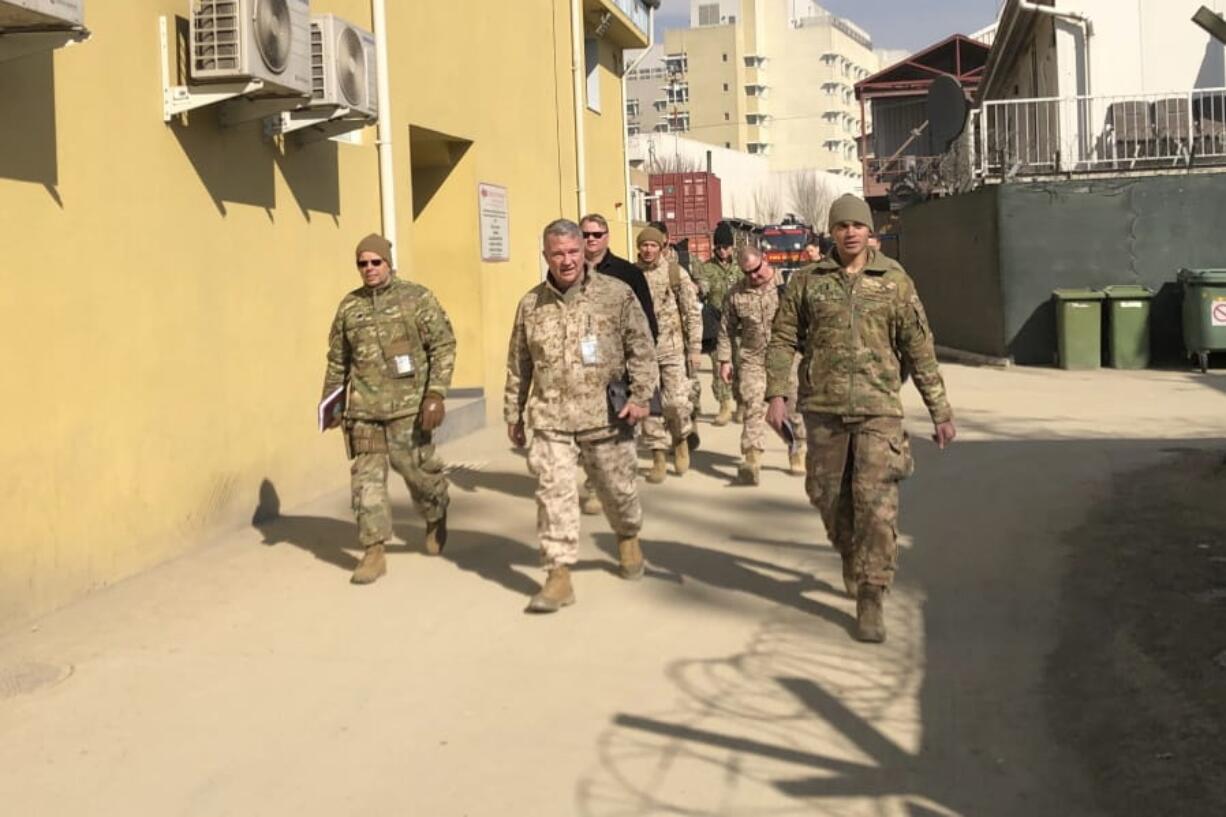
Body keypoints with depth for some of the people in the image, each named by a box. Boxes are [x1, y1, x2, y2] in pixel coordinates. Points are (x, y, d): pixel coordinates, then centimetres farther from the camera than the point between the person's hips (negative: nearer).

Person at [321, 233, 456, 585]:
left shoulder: (417, 298, -2)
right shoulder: (349, 306, 10)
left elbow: (444, 345, -5)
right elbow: (337, 359, 18)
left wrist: (436, 394, -13)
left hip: (408, 407, -3)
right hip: (364, 410, 3)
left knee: (417, 469, 5)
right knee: (366, 477, 0)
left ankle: (436, 518, 36)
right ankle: (373, 552, 6)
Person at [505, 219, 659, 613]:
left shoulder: (616, 294, -1)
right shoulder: (531, 305, 7)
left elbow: (642, 348, -1)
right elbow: (518, 366, 14)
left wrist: (640, 395, -10)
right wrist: (514, 414, 16)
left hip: (605, 415, -1)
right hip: (550, 418, 1)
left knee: (617, 486, 13)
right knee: (553, 492, -6)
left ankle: (628, 539, 44)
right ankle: (559, 576, 0)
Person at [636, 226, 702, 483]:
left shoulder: (677, 273, 0)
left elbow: (693, 312, 1)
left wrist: (694, 348, -4)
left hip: (673, 348, -2)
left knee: (676, 401, -8)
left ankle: (681, 440, 22)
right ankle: (658, 458, 12)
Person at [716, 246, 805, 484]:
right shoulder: (736, 294, 4)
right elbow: (727, 329, 12)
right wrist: (724, 360, 9)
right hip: (752, 360, 1)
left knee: (794, 406, 8)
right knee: (754, 408, -8)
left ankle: (797, 451, 28)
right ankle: (751, 460, -12)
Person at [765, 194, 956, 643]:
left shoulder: (894, 280, 3)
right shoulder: (807, 281, 5)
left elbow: (919, 348, 4)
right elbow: (783, 338, 6)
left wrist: (940, 411, 5)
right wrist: (776, 394, -7)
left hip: (878, 408, -2)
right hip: (823, 407, 2)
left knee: (876, 502, -9)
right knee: (829, 497, 10)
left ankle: (870, 600, -1)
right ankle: (855, 563, 37)